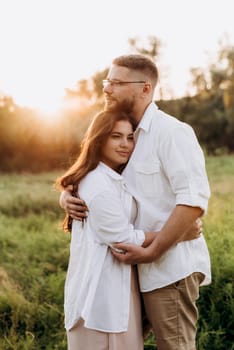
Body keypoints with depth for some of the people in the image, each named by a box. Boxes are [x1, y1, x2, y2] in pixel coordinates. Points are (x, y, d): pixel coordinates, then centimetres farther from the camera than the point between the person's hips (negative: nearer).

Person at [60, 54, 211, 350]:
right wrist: (67, 197, -5)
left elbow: (194, 200, -21)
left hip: (171, 267, -8)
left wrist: (151, 252, -22)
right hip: (148, 269, 8)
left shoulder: (171, 131, -12)